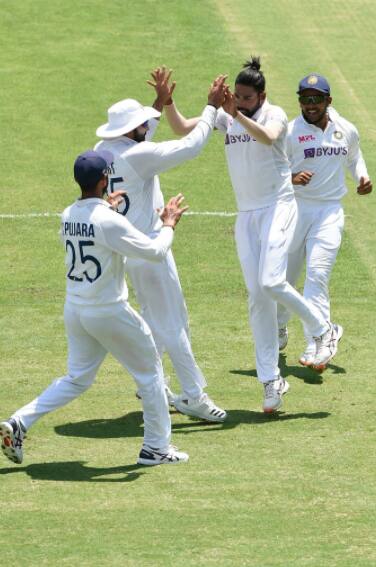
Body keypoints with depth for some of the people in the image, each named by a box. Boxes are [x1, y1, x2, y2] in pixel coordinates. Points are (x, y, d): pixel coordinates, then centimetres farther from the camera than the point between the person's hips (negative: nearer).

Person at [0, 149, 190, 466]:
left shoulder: (69, 217, 1)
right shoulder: (109, 222, -22)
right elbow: (155, 252, -21)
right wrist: (169, 224, -5)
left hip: (74, 310, 7)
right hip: (109, 312, -7)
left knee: (77, 378, 18)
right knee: (150, 372, 11)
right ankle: (156, 448, 17)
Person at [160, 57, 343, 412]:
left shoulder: (273, 114, -8)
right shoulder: (226, 117, 6)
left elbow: (268, 137, -32)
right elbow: (182, 128, 0)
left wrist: (238, 115, -44)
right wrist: (167, 101, -16)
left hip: (277, 206, -5)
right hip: (246, 214, 5)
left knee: (271, 281, -22)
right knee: (257, 296, 2)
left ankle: (323, 331, 3)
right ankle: (271, 380, 4)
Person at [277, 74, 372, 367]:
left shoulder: (347, 131, 5)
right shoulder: (290, 133, -7)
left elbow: (354, 156, 25)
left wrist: (362, 176, 6)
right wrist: (291, 178, -25)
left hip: (329, 213, 1)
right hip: (293, 209, -1)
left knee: (318, 275, -14)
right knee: (284, 276, 10)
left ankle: (315, 350, -18)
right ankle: (278, 331, 38)